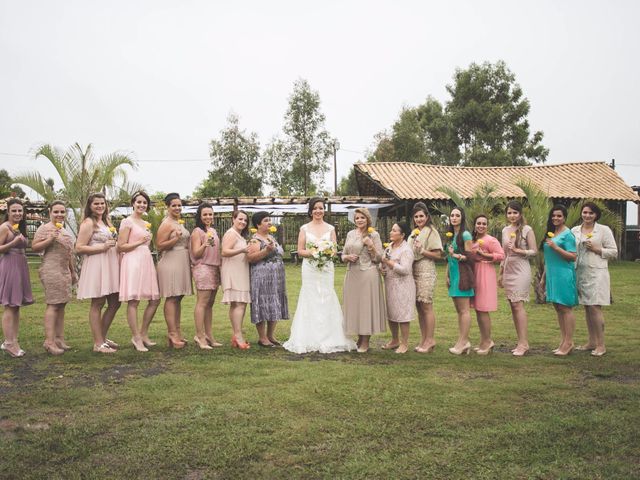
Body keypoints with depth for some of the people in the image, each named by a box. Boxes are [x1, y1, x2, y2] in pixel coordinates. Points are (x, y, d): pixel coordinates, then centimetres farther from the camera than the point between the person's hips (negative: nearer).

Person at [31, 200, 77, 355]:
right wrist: (50, 240, -22)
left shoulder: (64, 231, 20)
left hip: (65, 271, 8)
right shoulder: (45, 228, -4)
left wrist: (73, 272, 24)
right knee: (53, 304, -12)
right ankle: (49, 341, -12)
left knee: (61, 305, 6)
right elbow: (34, 247, -10)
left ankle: (59, 339, 9)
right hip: (51, 271, -8)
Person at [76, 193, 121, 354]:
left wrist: (113, 245, 13)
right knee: (98, 303, -4)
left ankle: (103, 337, 24)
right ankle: (98, 343, 3)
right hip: (95, 264, -9)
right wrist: (102, 247, -18)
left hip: (110, 264, 9)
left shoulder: (106, 221, 18)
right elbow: (79, 248, -13)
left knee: (115, 303, 10)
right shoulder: (88, 223, -7)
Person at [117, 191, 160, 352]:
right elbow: (121, 247, -8)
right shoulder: (127, 221, -1)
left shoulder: (146, 224, 20)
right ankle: (136, 338, -4)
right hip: (133, 262, -8)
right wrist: (139, 242, -12)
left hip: (147, 261, 8)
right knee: (133, 301, -9)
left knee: (155, 300, 5)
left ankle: (144, 334, 17)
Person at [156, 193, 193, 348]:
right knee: (171, 298, -8)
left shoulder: (180, 223, 18)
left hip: (182, 264, 9)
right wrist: (176, 239, -25)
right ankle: (172, 334, -8)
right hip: (170, 264, -9)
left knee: (178, 298, 10)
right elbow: (159, 246, -15)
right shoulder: (166, 224, -9)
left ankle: (177, 332, 14)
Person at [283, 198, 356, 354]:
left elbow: (334, 250, 7)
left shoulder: (330, 228, 9)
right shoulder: (304, 228, 5)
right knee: (310, 301, -1)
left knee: (326, 301, 0)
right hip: (310, 269, -1)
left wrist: (328, 252, -14)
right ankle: (310, 339, 5)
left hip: (326, 268, 1)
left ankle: (328, 339, 7)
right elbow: (300, 251, 2)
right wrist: (313, 253, -15)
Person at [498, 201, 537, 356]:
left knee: (518, 304, -12)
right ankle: (521, 341, 10)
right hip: (508, 271, 6)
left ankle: (523, 342, -9)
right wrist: (500, 273, 20)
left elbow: (534, 251, -6)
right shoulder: (505, 230, 13)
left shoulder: (527, 230, -4)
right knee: (513, 306, 4)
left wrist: (517, 250, -17)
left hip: (521, 271, -6)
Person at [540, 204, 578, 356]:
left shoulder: (567, 234, -7)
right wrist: (543, 277, 21)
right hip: (552, 275, 8)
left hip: (564, 275, -8)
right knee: (558, 308, 9)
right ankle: (563, 341, 15)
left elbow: (573, 257, -13)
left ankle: (569, 342, 0)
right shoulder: (551, 233, 16)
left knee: (566, 308, -5)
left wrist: (556, 247, -21)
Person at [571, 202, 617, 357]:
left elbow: (614, 252, 0)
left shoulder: (604, 230, 0)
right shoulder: (575, 231, 11)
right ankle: (591, 342, 17)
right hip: (580, 273, 5)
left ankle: (601, 345, -2)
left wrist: (596, 249, -12)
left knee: (595, 307, -9)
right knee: (587, 308, 9)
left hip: (596, 273, -4)